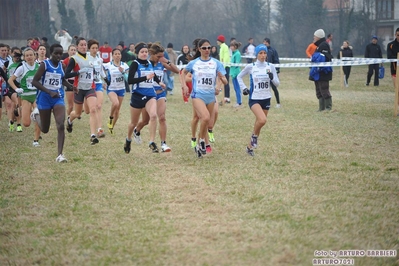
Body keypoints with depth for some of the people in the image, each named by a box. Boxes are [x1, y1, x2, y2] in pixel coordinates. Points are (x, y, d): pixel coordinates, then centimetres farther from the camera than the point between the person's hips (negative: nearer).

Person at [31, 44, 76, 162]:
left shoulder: (61, 65, 5)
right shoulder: (45, 64, -11)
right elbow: (34, 81, -17)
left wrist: (71, 86, 4)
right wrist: (49, 92, -26)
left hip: (58, 99, 3)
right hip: (44, 99, -3)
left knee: (61, 126, -15)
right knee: (45, 129, 13)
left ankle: (60, 155, -14)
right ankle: (36, 113, 46)